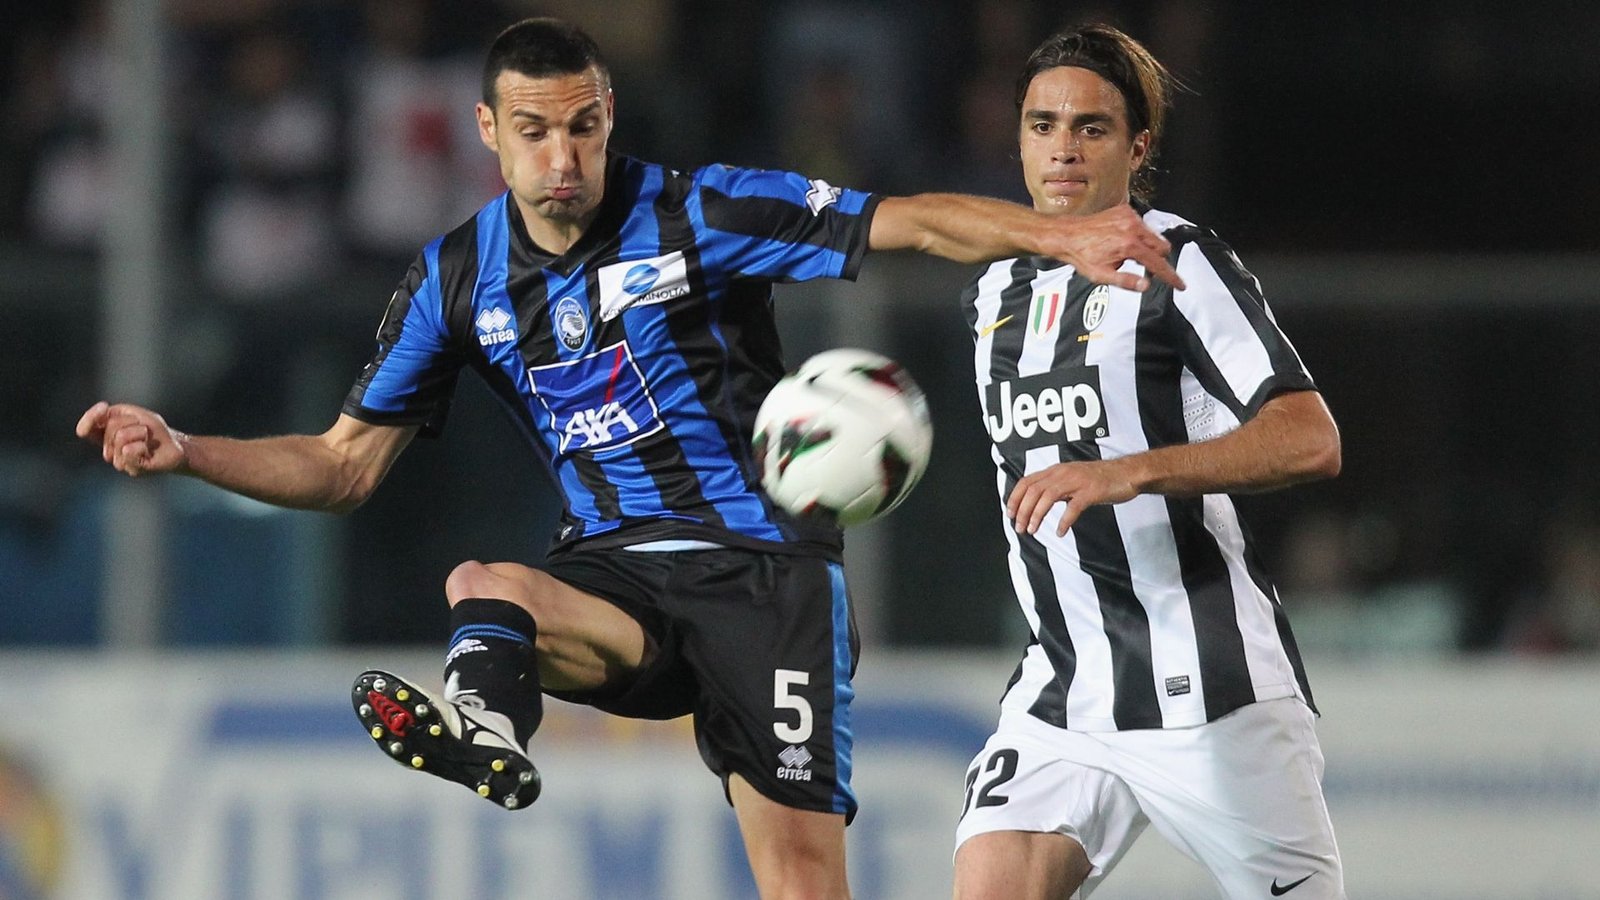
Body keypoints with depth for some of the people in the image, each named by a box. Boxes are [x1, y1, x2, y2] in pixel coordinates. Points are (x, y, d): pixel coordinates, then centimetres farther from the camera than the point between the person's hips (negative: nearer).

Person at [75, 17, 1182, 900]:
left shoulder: (696, 214, -6)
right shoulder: (459, 278, 6)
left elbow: (908, 221, -12)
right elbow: (348, 464, 11)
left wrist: (1052, 234, -29)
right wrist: (181, 452, -3)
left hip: (762, 567, -3)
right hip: (615, 573, 3)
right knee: (485, 589, -33)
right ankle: (484, 725, -66)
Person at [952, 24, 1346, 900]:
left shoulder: (1181, 263, -7)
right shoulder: (995, 294, 15)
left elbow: (1309, 441, -20)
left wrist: (1130, 473, -30)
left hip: (1209, 691, -6)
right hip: (1060, 697, 6)